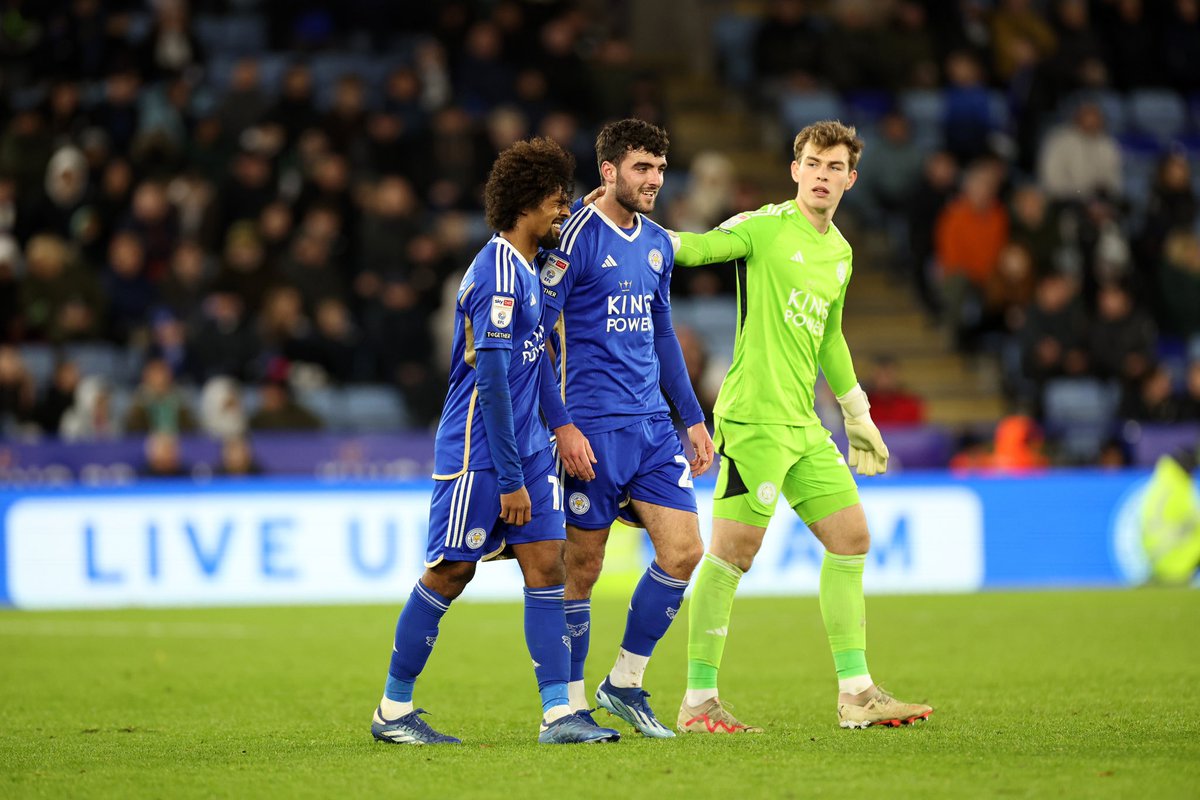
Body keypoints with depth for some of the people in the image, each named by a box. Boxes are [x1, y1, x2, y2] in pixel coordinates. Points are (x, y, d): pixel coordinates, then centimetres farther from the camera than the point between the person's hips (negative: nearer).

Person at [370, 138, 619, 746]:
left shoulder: (527, 268, 12)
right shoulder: (497, 275, -18)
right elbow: (490, 380, -21)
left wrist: (561, 423, 18)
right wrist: (510, 479, -21)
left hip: (528, 446, 9)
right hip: (478, 452, -9)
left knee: (547, 565, 0)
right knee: (449, 573, -1)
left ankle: (558, 714, -2)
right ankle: (393, 711, 11)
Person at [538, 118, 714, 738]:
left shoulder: (657, 244, 13)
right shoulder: (576, 238, -9)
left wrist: (692, 418, 21)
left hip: (652, 426, 7)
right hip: (593, 430, -7)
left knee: (683, 552, -2)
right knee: (582, 566, 0)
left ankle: (625, 682, 13)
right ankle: (571, 705, 12)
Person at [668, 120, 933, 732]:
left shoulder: (839, 253, 17)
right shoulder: (765, 227, -6)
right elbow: (698, 247, -18)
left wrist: (858, 417, 32)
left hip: (802, 423, 8)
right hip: (754, 414, -8)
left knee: (850, 538, 7)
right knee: (733, 550, -8)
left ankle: (855, 693, 14)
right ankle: (698, 702, -1)